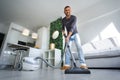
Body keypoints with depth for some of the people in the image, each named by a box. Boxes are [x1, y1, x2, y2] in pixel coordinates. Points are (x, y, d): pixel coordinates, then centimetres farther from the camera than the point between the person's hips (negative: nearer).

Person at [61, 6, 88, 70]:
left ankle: (83, 64, -25)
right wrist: (63, 32, -13)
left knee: (79, 47, -22)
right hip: (69, 36, 4)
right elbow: (63, 28, 9)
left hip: (75, 34, -3)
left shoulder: (74, 17, -17)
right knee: (67, 49, -8)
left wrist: (68, 36, -40)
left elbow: (72, 27, -30)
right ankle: (67, 65, -8)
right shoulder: (63, 20, -2)